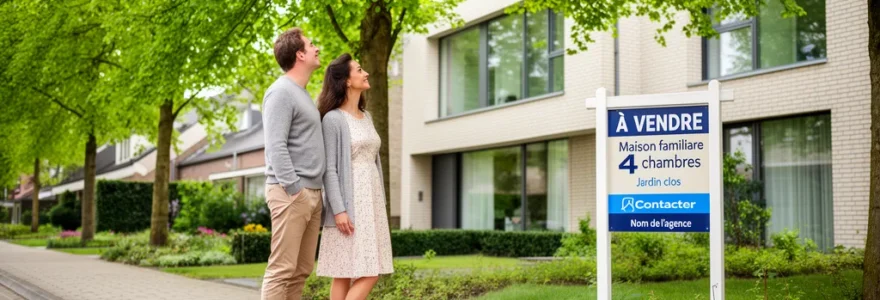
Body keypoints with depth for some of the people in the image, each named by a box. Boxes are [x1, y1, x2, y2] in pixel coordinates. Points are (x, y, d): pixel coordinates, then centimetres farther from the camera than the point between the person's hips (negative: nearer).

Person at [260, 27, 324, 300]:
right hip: (291, 193, -9)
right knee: (282, 269, -9)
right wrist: (295, 189, -21)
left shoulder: (302, 93, 20)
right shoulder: (281, 92, -9)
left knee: (302, 270, 9)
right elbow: (276, 147, -17)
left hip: (312, 192, 9)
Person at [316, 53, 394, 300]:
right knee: (345, 273, -11)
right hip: (350, 201, -8)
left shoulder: (366, 117, 17)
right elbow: (329, 169, -12)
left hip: (370, 199, 8)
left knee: (369, 272, 3)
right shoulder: (333, 119, -8)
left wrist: (380, 204, 16)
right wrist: (338, 210, -20)